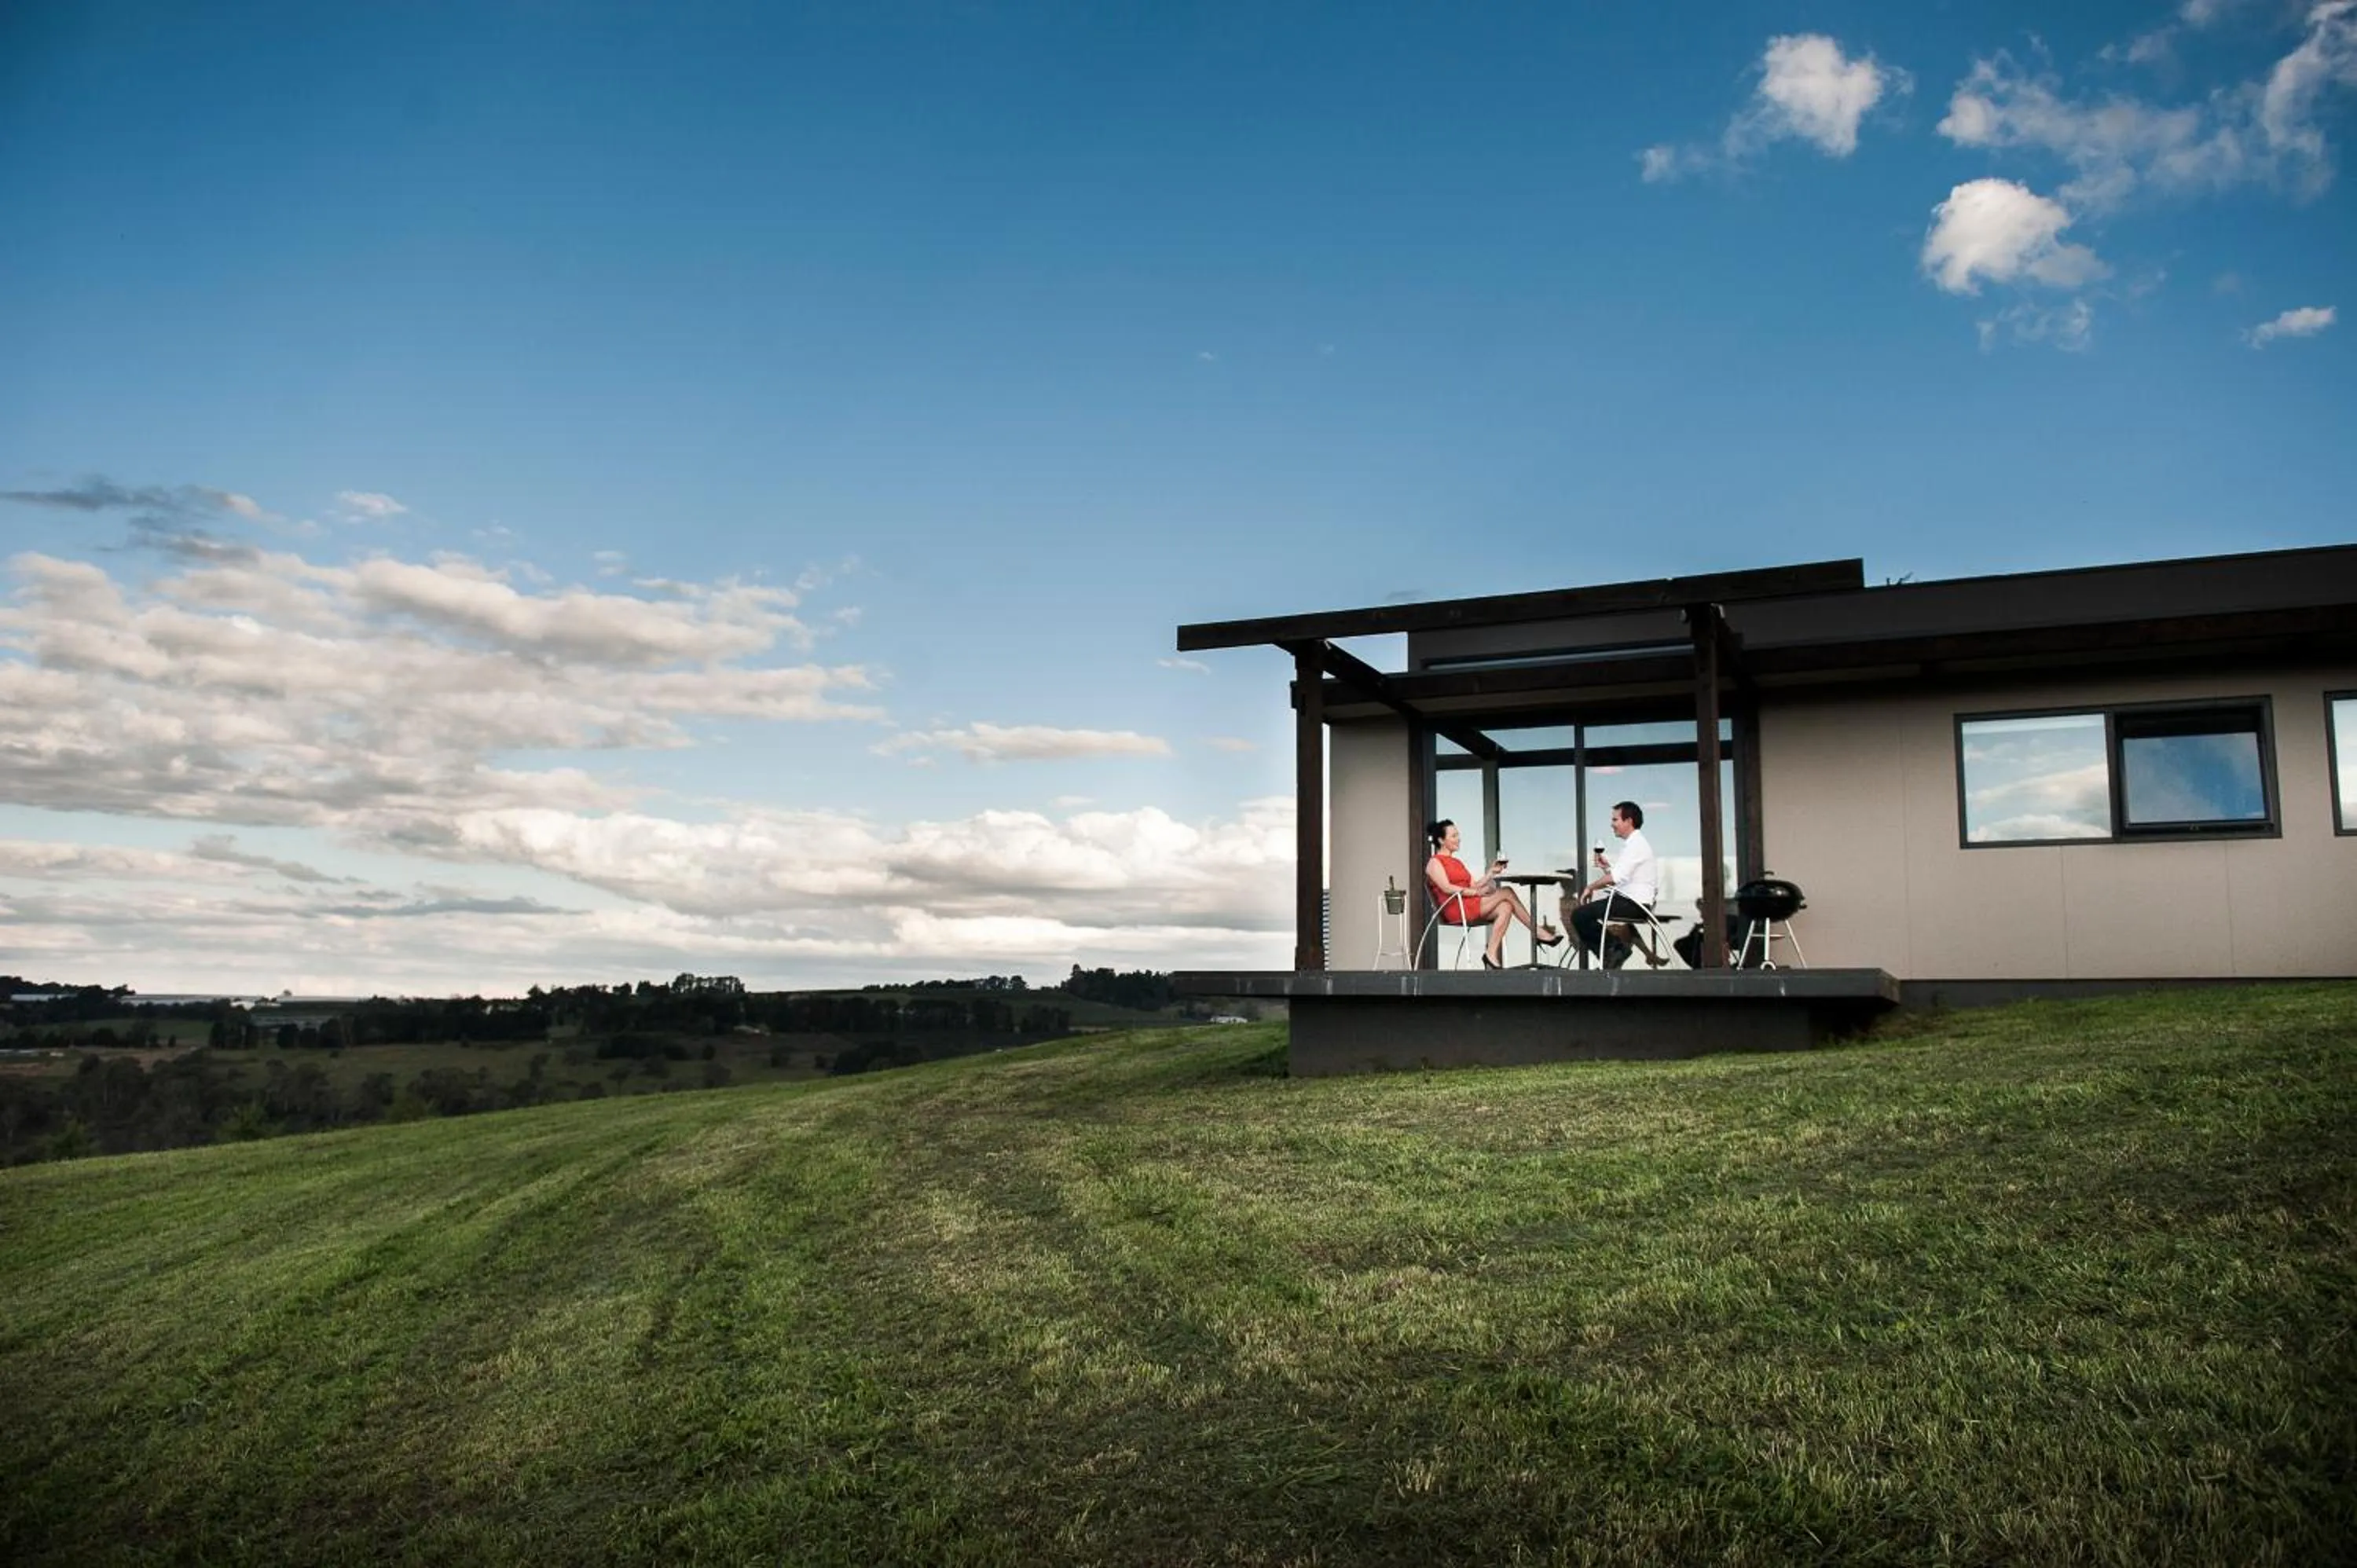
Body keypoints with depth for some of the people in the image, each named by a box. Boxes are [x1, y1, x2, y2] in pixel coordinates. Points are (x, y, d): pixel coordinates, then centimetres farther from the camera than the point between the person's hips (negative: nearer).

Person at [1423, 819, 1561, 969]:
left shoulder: (1457, 862, 27)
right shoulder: (1434, 863, 2)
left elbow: (1474, 885, 17)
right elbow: (1447, 888, -14)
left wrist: (1492, 872, 5)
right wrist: (1476, 892, -18)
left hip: (1471, 905, 8)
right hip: (1455, 909, -8)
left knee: (1505, 908, -18)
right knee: (1506, 892, -16)